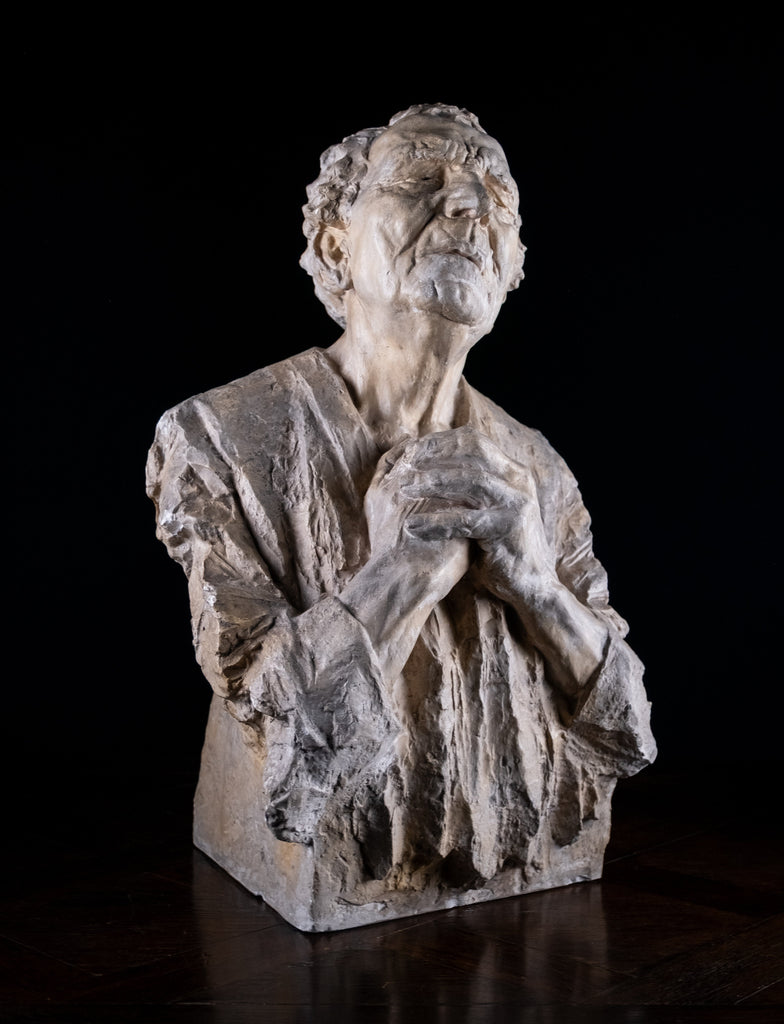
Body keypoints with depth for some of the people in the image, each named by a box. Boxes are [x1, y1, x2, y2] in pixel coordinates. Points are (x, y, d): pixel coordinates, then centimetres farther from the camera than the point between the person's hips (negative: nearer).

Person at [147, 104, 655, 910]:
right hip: (332, 919, -4)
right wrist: (412, 562, -17)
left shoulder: (534, 469, 4)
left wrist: (531, 575, -11)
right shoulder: (223, 437, -8)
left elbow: (625, 737, 4)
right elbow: (282, 726, -14)